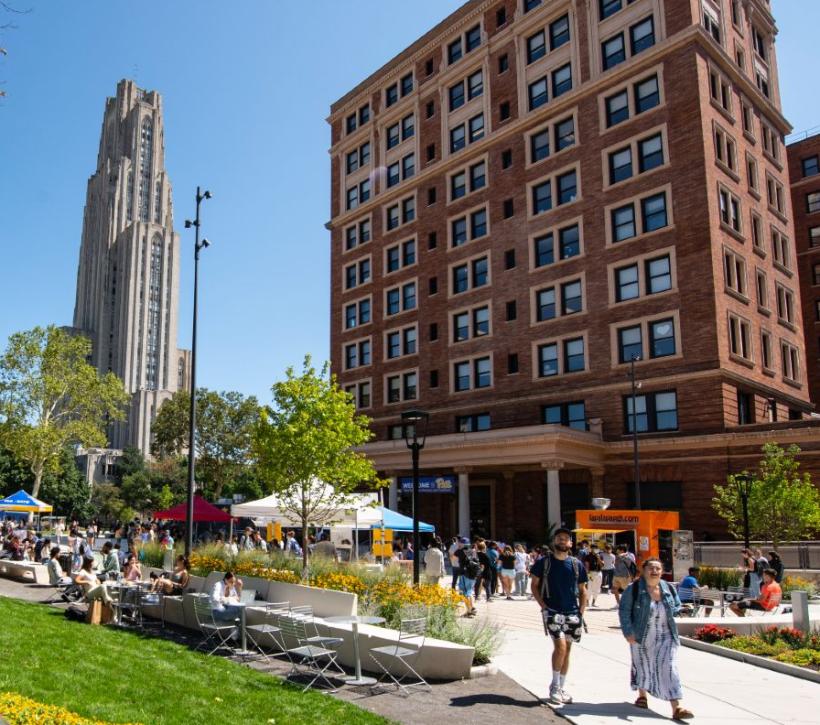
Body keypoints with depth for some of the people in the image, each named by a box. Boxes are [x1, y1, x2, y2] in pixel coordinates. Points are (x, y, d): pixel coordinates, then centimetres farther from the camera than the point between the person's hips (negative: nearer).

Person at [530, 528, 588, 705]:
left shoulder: (577, 564, 6)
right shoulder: (543, 562, -2)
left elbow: (582, 591, 12)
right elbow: (534, 585, 3)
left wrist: (581, 611, 2)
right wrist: (543, 605, -7)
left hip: (572, 613, 4)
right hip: (552, 611, -3)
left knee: (567, 649, 9)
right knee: (560, 646, -16)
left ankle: (561, 688, 22)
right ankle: (554, 686, 1)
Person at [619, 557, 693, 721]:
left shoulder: (668, 589, 1)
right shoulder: (634, 589, -11)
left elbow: (677, 606, 15)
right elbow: (624, 611, -9)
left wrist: (669, 612, -6)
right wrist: (628, 632, -16)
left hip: (665, 636, 2)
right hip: (642, 636, -2)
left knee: (669, 669, -6)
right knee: (642, 665, 15)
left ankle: (676, 708, -7)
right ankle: (642, 695, 40)